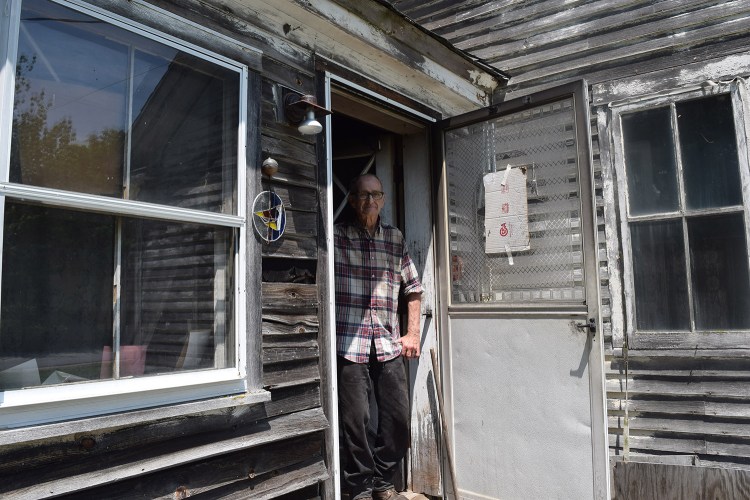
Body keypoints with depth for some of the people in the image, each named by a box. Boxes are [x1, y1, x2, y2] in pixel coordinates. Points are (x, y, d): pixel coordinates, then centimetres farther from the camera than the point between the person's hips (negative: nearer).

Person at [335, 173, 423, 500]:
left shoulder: (395, 238, 11)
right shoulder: (336, 236, 0)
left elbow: (413, 287, 17)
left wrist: (413, 334, 11)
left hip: (389, 345, 4)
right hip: (349, 344, -4)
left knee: (399, 418, 7)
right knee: (355, 419, 0)